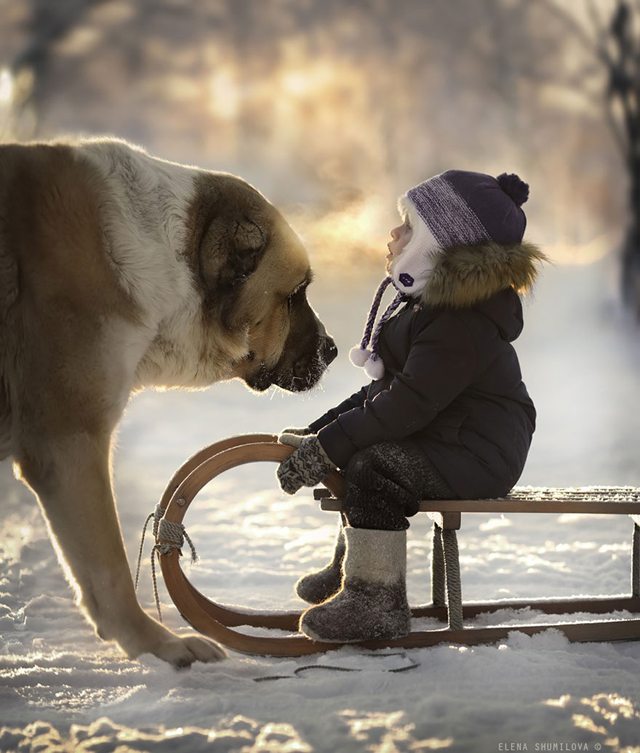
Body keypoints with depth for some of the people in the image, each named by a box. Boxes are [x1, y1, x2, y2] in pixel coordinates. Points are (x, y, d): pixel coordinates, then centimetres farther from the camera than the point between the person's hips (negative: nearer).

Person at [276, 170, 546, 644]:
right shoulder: (423, 303, 12)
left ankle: (378, 602, -20)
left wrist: (327, 447, -27)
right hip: (445, 440, 11)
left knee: (373, 466, -27)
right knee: (354, 451, 18)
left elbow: (410, 404, -29)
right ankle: (351, 566, 34)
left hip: (480, 453, -11)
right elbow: (388, 390, 15)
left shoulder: (462, 322, -24)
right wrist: (321, 432, 7)